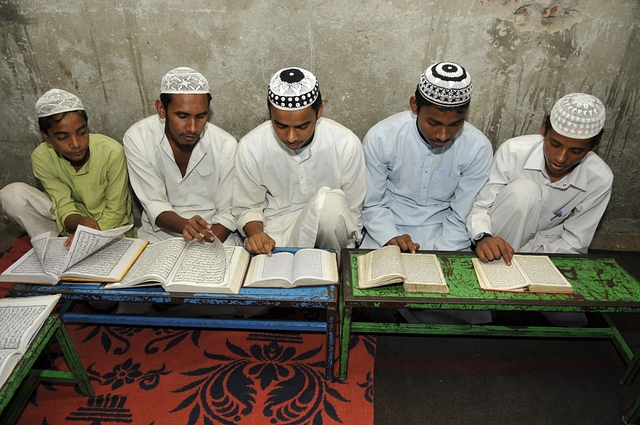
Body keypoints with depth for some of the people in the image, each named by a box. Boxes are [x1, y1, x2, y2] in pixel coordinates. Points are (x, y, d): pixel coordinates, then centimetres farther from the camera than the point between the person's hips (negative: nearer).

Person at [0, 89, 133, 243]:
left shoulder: (112, 152, -23)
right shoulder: (41, 158, -14)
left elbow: (115, 211, -15)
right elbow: (65, 209, -15)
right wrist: (80, 222, -39)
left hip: (110, 225, -2)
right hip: (73, 222, 3)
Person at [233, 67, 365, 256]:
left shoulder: (347, 144, -14)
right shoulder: (250, 147, -12)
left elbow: (352, 211, -2)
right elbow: (246, 208, 1)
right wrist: (255, 233, -19)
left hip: (329, 227, 1)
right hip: (277, 230, -1)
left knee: (331, 201, -32)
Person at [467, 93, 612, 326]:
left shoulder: (599, 180, -15)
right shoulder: (514, 151, -21)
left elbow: (573, 242, -11)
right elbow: (480, 206, -17)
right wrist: (483, 237, -40)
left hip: (546, 249, 2)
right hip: (497, 241, -1)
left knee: (573, 315, -27)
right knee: (523, 191, -32)